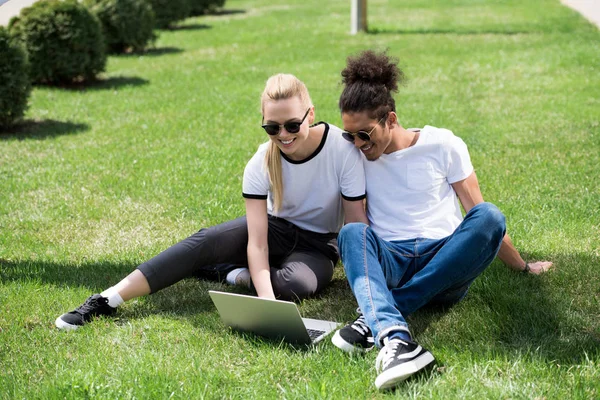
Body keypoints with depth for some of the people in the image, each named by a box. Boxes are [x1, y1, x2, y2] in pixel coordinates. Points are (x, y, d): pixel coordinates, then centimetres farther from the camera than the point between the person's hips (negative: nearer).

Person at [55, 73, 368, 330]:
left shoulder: (343, 149, -24)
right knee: (206, 241, -26)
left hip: (318, 245, -1)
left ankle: (228, 274, -11)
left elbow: (357, 226, -18)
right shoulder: (262, 163, -18)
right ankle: (107, 300, -28)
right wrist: (266, 298, -43)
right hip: (274, 228, 2)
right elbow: (256, 241, -26)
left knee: (296, 284, -37)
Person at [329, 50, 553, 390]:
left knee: (489, 216, -31)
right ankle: (395, 338, -59)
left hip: (445, 262, 0)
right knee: (352, 233, -31)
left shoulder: (443, 145, 5)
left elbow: (478, 215, 10)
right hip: (390, 261, 1)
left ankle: (376, 318, -38)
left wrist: (523, 266, 14)